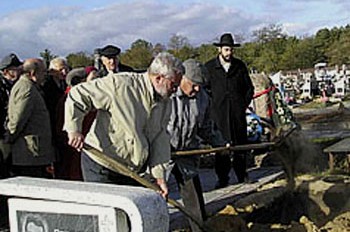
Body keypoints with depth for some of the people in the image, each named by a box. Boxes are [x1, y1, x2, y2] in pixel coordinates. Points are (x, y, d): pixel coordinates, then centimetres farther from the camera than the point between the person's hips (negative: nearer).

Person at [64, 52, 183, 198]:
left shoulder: (164, 104, 6)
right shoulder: (120, 85, -18)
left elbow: (160, 140, 7)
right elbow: (77, 94, -15)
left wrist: (159, 175, 1)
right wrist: (74, 129, -21)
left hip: (132, 171, 7)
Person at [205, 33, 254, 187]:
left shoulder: (240, 66, 10)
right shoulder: (209, 67, 3)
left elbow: (249, 88, 18)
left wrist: (244, 104, 8)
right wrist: (212, 105, 2)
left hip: (238, 112, 2)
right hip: (218, 113, -2)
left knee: (241, 143, 5)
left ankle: (242, 175, 16)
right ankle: (222, 178, 6)